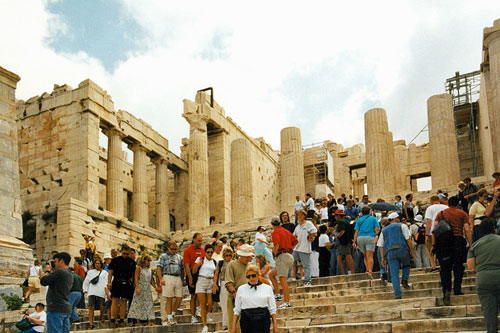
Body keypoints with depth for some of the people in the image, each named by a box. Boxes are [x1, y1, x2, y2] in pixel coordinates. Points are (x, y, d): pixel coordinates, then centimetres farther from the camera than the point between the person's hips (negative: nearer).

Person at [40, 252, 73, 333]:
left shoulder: (59, 272, -12)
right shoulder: (70, 275, 16)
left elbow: (43, 281, -8)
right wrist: (51, 272, 18)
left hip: (56, 309, -9)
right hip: (66, 309, 9)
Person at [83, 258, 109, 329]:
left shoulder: (104, 272, 16)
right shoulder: (90, 272, 21)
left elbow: (106, 283, 7)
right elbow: (86, 282, 23)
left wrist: (107, 293, -5)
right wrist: (85, 291, 11)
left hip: (101, 292, -1)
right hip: (92, 292, 1)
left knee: (102, 306, -11)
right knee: (91, 307, -10)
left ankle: (102, 315, 22)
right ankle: (91, 323, -7)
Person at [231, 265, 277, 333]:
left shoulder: (267, 288, 7)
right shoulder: (241, 289, 9)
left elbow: (272, 309, 6)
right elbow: (237, 309, 9)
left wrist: (275, 325, 0)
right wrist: (233, 325, 3)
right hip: (246, 320, 1)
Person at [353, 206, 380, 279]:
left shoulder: (359, 220, 16)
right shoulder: (373, 218, 13)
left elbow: (356, 231, 6)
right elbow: (377, 229, 3)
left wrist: (354, 241, 2)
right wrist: (375, 233, 25)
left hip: (360, 237, 2)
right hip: (370, 237, -2)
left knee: (365, 256, 16)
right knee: (370, 256, -9)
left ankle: (367, 269, 5)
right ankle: (370, 270, -24)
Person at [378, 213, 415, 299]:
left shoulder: (384, 230, 24)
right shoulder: (402, 226, 14)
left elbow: (381, 246, 18)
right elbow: (408, 239, 3)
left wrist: (383, 258, 19)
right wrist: (412, 252, 5)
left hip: (390, 253, 2)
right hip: (402, 250, -2)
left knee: (394, 274, 0)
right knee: (406, 265, 26)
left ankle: (398, 294, -7)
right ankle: (405, 280, 5)